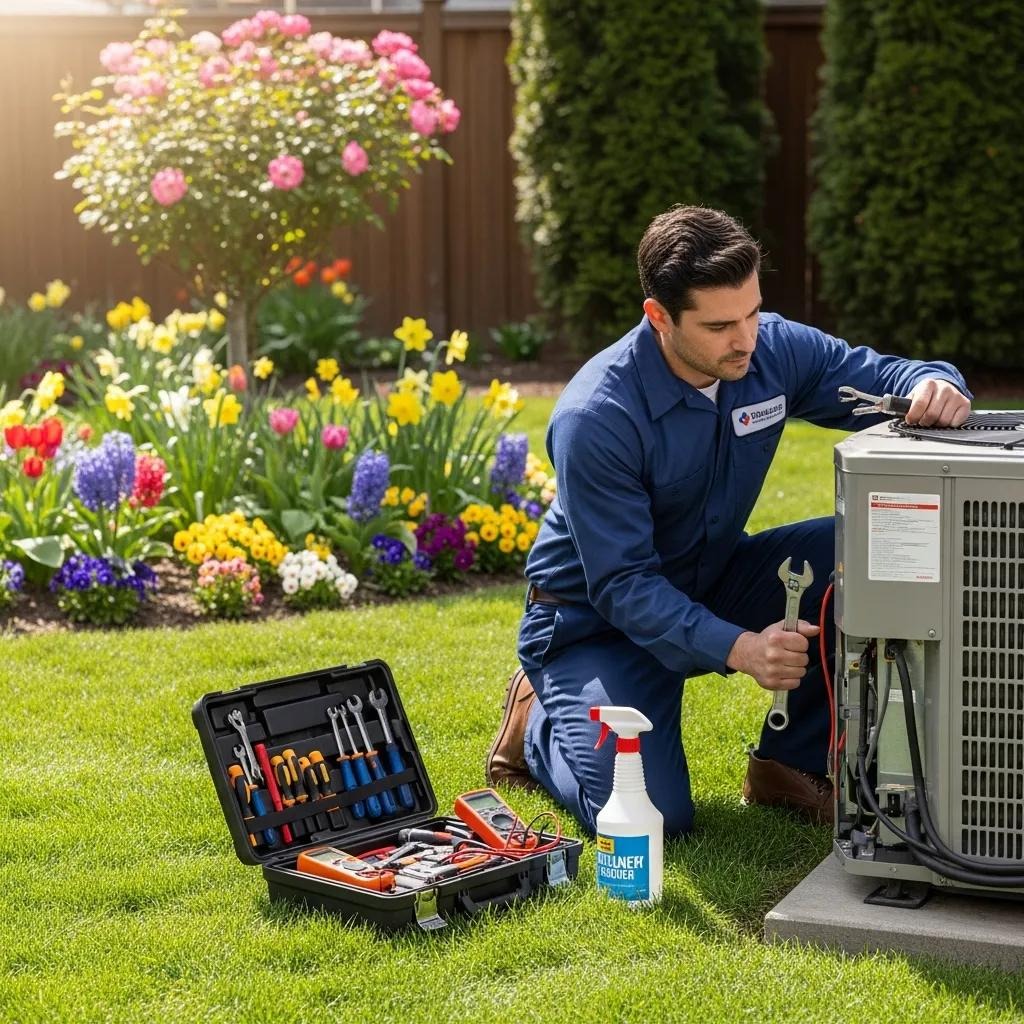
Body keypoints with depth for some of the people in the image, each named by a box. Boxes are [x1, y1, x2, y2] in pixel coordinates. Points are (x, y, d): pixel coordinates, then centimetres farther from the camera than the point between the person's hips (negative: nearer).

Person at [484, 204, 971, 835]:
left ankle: (791, 764, -2)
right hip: (600, 618, -5)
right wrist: (738, 648, -42)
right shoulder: (596, 418, -29)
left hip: (713, 582, 6)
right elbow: (622, 586, -28)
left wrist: (935, 387, -31)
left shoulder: (774, 350, -13)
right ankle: (540, 720, 11)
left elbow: (882, 377, -5)